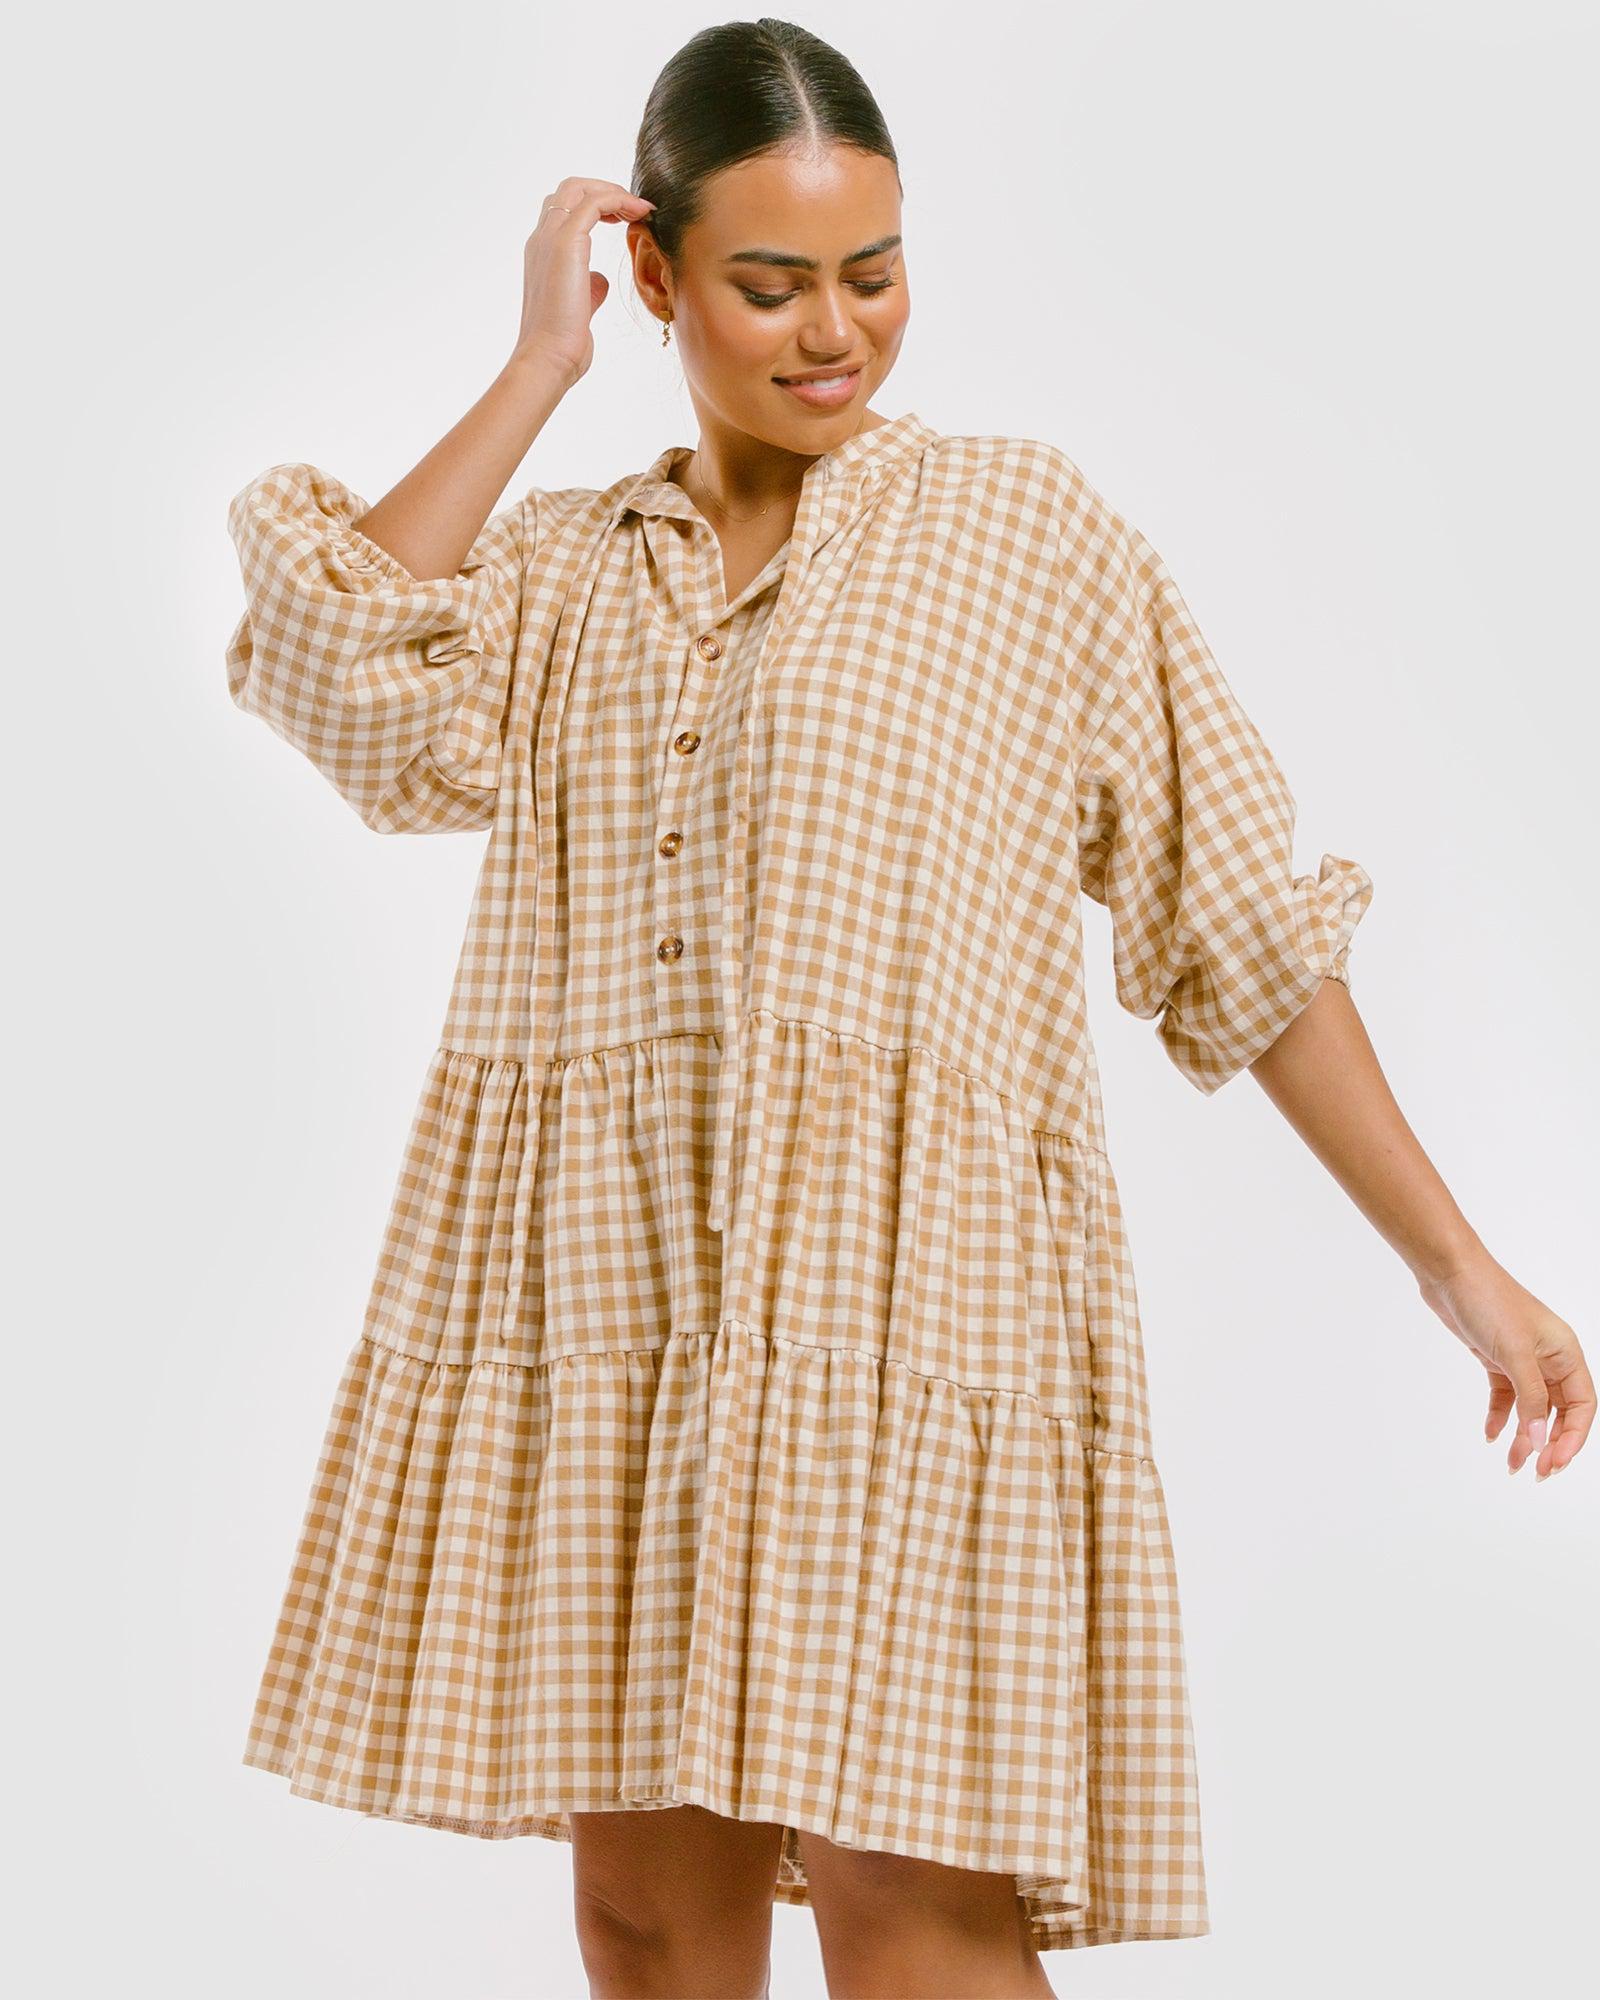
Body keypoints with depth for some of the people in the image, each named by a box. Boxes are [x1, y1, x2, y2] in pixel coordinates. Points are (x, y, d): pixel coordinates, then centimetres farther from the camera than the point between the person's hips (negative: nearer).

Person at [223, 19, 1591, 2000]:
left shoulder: (1029, 533, 4)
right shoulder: (558, 565, 13)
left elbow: (1244, 929, 4)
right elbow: (345, 682, -8)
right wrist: (539, 363, 0)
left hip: (906, 1290, -3)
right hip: (607, 1296, 4)